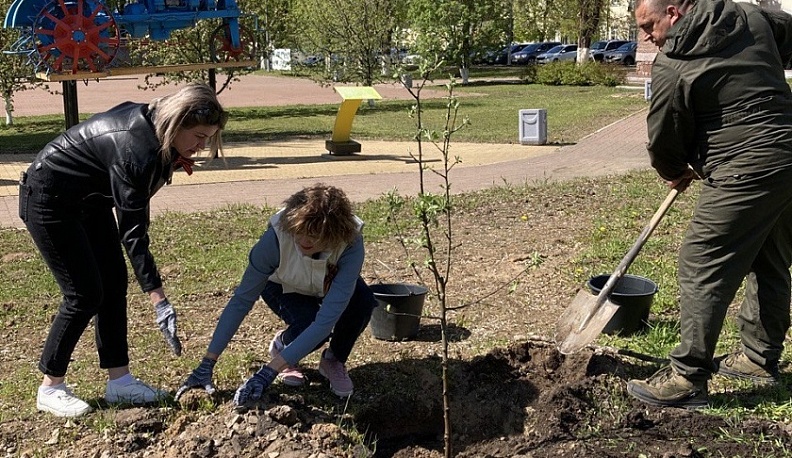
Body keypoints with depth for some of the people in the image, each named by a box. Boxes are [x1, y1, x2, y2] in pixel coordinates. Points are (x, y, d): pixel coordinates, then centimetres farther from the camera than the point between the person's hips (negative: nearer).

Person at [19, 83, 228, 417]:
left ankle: (120, 381, 9)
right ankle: (50, 389, 8)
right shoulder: (134, 151, -35)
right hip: (48, 201, -9)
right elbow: (132, 232, -33)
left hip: (90, 198, 9)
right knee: (85, 295, -8)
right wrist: (158, 298, -34)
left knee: (114, 284, 3)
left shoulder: (151, 123, -10)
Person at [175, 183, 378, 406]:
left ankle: (334, 361, -2)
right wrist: (206, 365, -34)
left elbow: (326, 320, -43)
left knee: (363, 301, -32)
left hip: (330, 285, 1)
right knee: (308, 327, -33)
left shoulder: (351, 244, -40)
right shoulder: (276, 237, -38)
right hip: (283, 287, -1)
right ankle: (281, 344, 5)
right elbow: (241, 301, -30)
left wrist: (268, 373, -47)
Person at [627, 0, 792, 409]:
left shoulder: (672, 65, -11)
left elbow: (664, 138, -2)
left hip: (745, 173, -9)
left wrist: (675, 173, 19)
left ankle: (687, 379, -1)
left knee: (701, 270, -4)